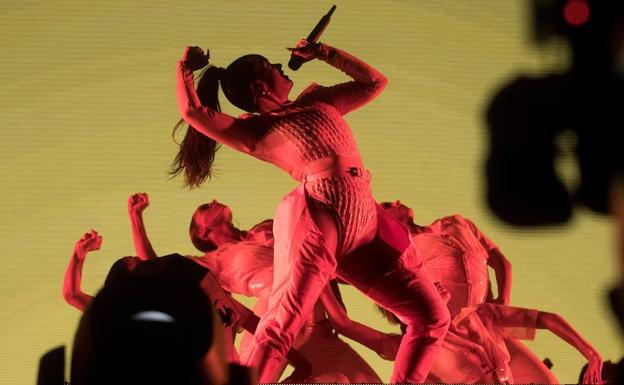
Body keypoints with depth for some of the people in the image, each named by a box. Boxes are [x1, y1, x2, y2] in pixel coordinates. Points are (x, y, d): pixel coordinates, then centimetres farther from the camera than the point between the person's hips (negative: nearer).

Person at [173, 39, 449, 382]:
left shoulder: (318, 101, 29)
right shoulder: (255, 132, 10)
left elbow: (375, 82, 36)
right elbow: (192, 112, -2)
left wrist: (322, 53, 31)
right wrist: (185, 68, 14)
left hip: (364, 231, 6)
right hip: (316, 220, -6)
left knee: (433, 317, 2)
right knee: (281, 325, -19)